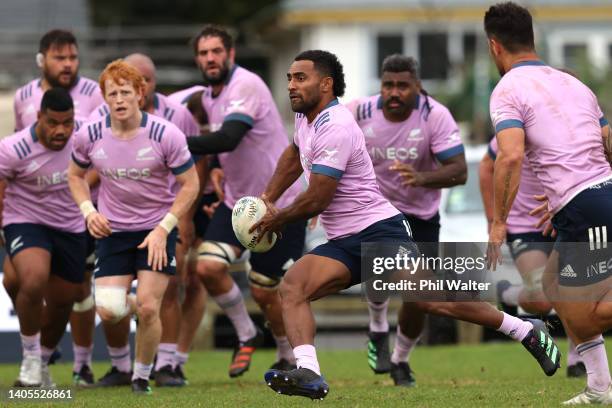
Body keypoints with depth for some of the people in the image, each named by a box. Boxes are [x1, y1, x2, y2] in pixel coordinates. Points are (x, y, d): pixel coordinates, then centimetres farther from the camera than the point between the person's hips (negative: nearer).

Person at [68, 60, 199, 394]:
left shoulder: (166, 135, -16)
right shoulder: (89, 136, -8)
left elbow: (190, 184, -7)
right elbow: (75, 175, 11)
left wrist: (163, 229, -15)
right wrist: (88, 212, -6)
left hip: (157, 229, -2)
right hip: (112, 229, 2)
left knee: (147, 308, -12)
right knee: (108, 312, -10)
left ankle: (142, 376, 12)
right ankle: (133, 303, 28)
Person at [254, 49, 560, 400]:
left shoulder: (335, 127, -18)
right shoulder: (306, 116, 12)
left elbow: (315, 201, -17)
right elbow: (294, 156, 36)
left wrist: (276, 220, 0)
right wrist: (267, 199, 29)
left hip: (380, 231, -9)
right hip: (343, 243, 9)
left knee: (432, 301, -16)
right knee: (292, 286, -16)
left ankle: (527, 332, -1)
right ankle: (308, 375, -31)